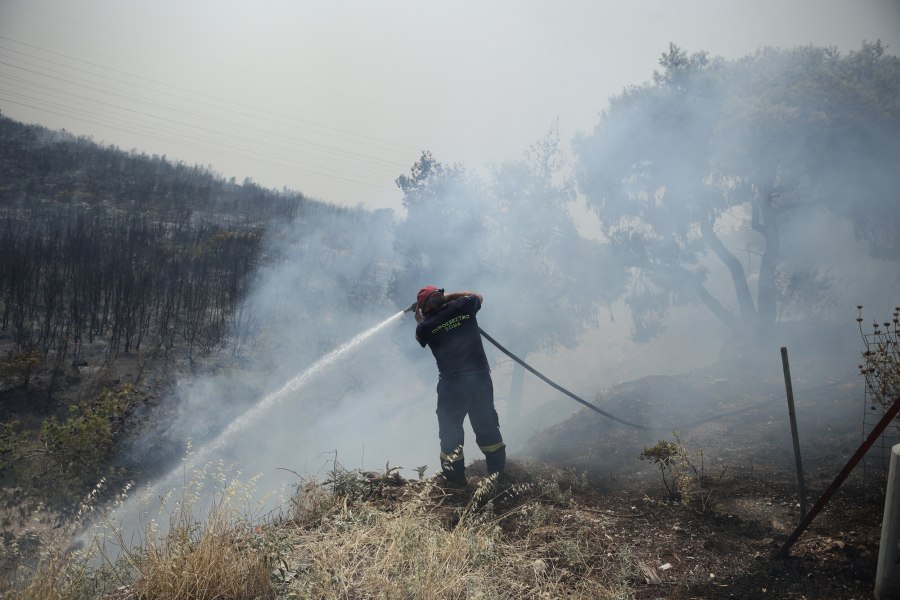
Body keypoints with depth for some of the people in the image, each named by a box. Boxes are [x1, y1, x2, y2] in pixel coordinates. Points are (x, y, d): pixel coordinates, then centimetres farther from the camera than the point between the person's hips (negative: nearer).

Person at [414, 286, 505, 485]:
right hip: (481, 378, 3)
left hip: (451, 384, -2)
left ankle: (455, 477, 20)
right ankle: (498, 471, 26)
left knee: (450, 431, 13)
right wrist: (448, 296, 23)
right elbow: (478, 296, 24)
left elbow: (420, 338, 23)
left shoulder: (426, 326, -3)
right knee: (486, 426, 16)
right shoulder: (463, 306, 0)